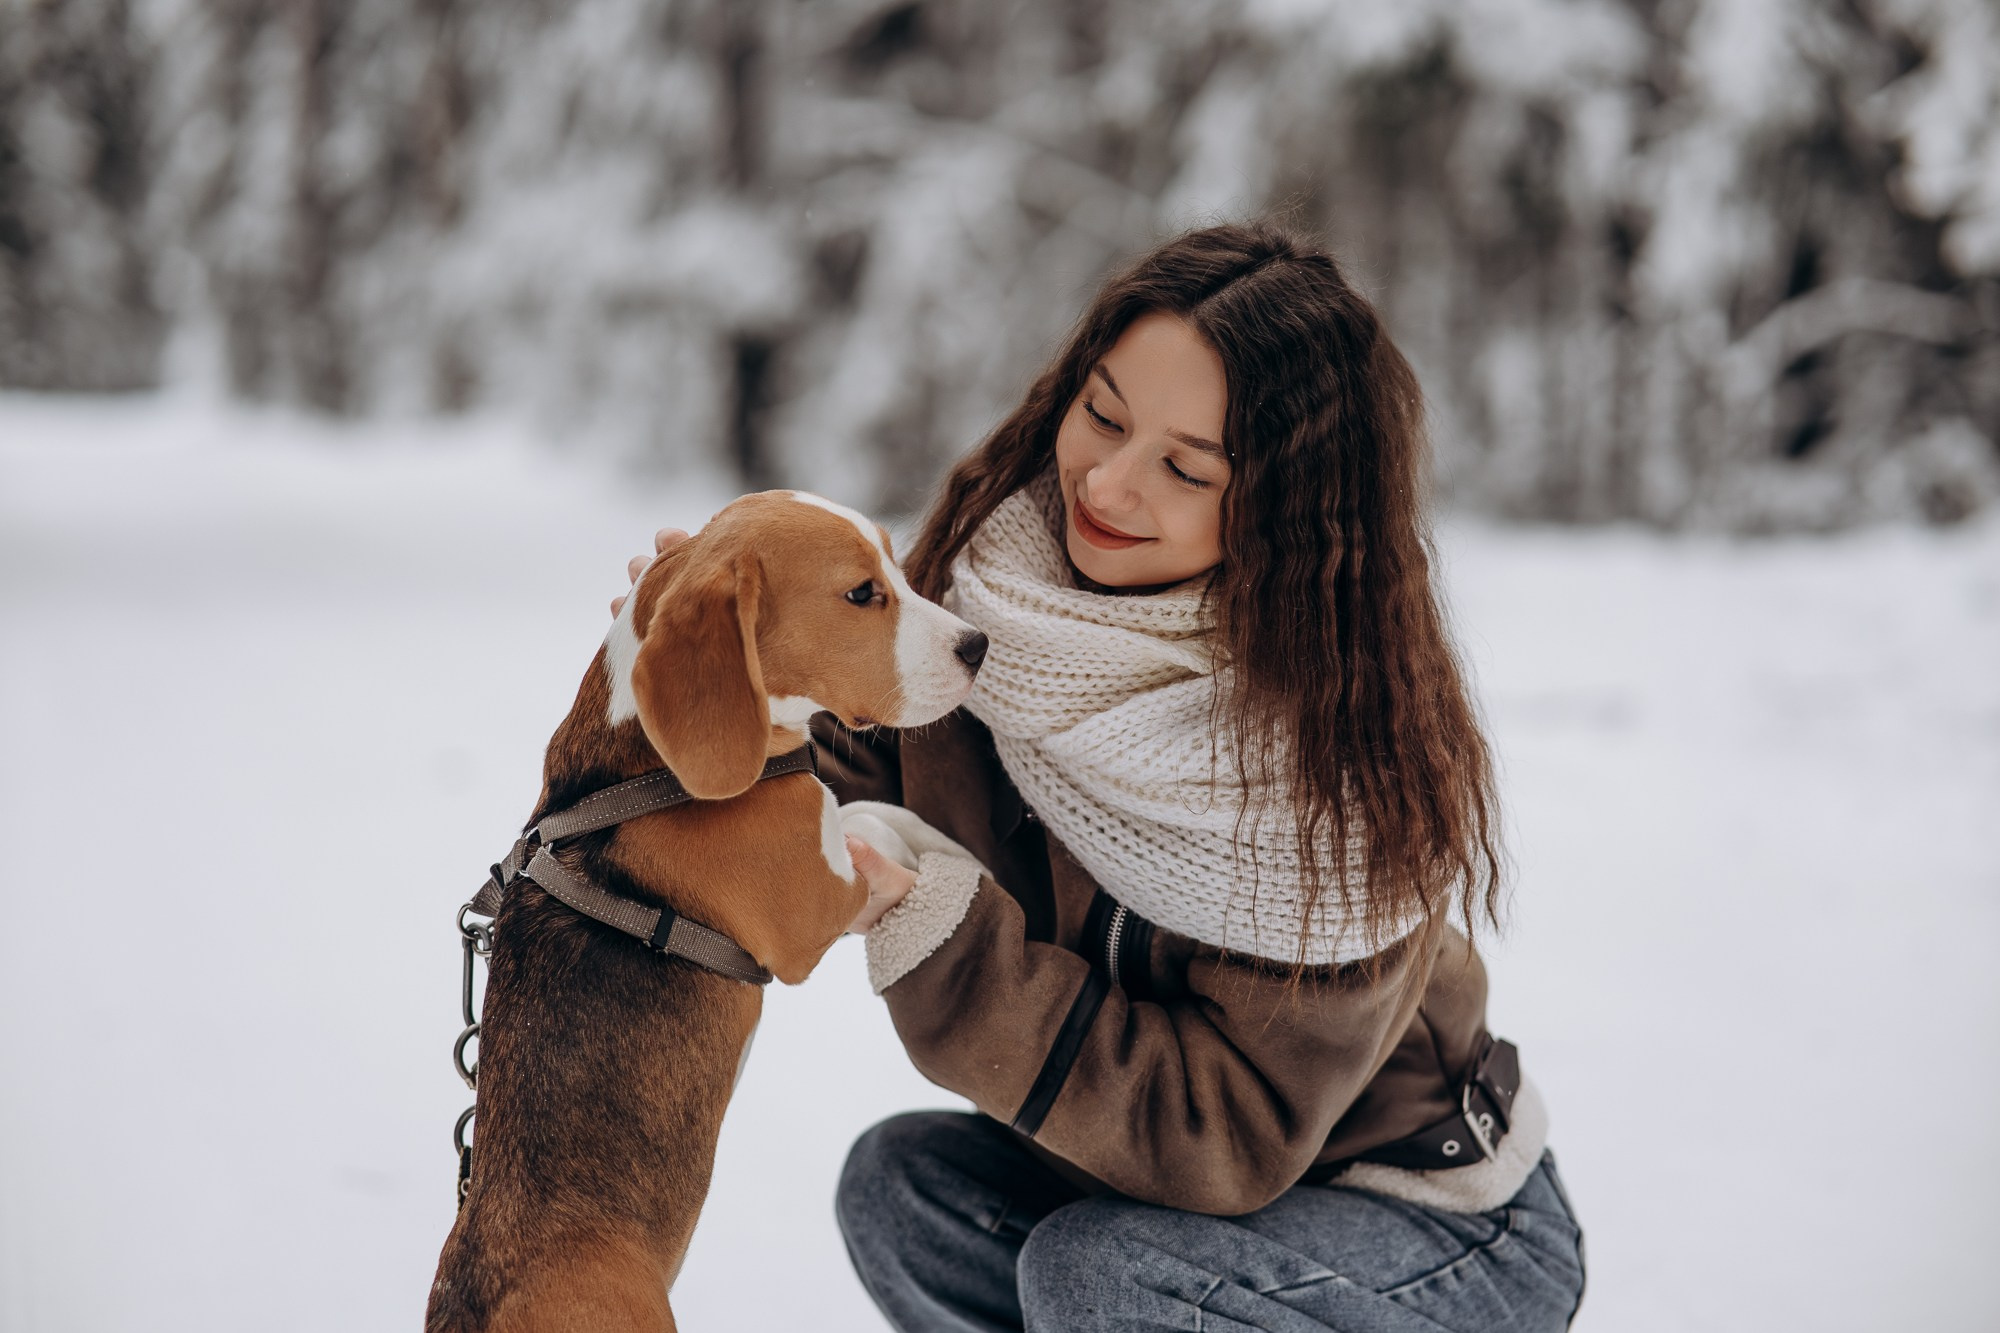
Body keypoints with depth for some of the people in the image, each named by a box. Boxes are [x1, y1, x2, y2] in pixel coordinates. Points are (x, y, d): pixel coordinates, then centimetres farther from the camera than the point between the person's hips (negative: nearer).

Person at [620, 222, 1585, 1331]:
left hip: (1462, 1234, -5)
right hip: (1148, 1164, 6)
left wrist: (939, 934, -36)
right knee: (903, 1189, -16)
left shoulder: (1348, 742, -28)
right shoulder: (1004, 560, -11)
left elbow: (1225, 1139, -28)